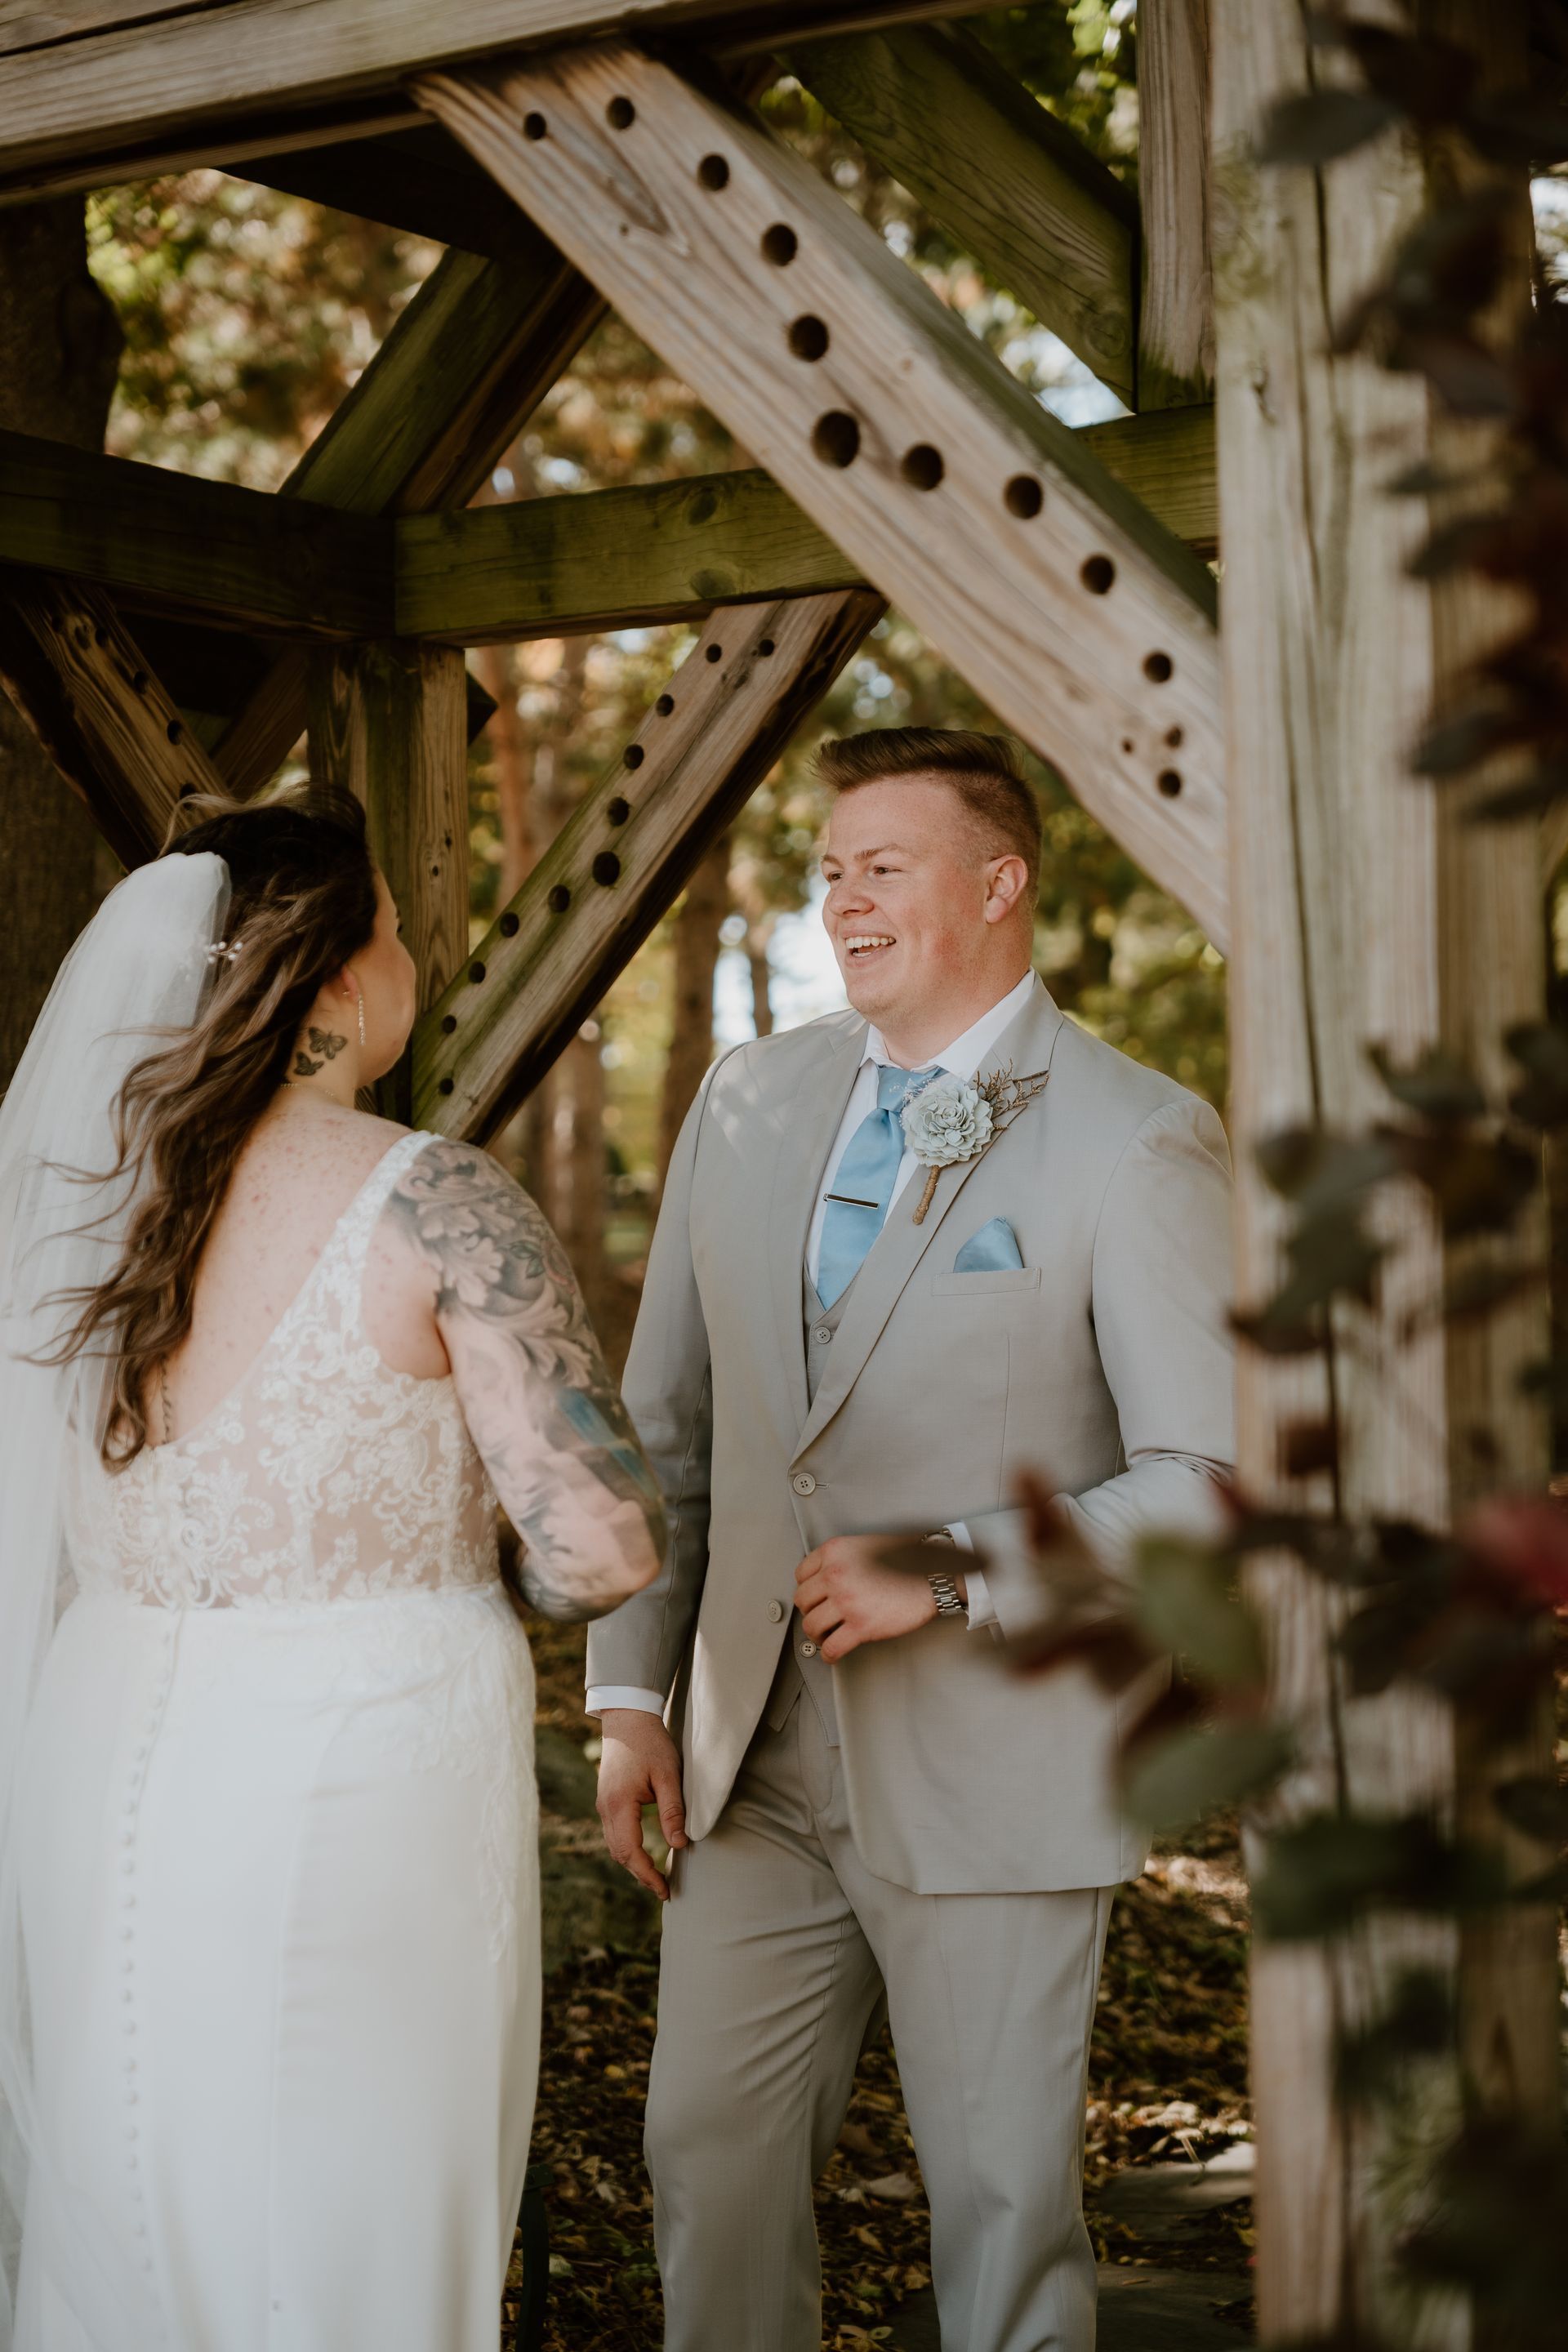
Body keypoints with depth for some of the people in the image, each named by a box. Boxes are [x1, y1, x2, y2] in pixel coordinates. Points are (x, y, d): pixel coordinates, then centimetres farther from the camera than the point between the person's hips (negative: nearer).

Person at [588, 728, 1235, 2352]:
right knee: (711, 2153, 12)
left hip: (993, 1774, -5)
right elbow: (665, 1422, 11)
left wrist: (947, 1576, -19)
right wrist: (632, 1694, 6)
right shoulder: (750, 1101, 6)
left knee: (1000, 2195, 8)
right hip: (754, 1759, 5)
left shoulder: (1136, 1146, -10)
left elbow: (1213, 1483, -14)